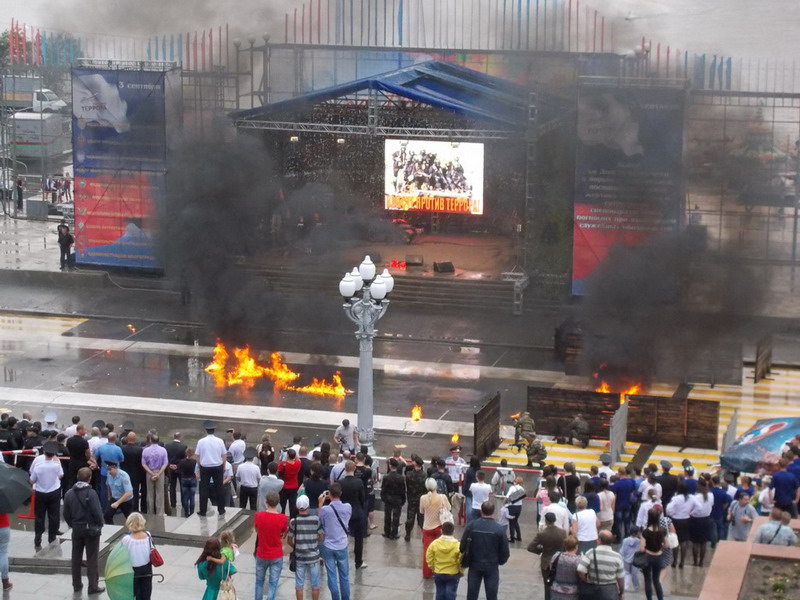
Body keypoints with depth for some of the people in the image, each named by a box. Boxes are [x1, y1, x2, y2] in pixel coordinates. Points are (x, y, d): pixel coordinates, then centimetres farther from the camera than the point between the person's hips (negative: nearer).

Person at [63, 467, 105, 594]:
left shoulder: (69, 493, -2)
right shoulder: (91, 493, -18)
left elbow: (66, 514, 1)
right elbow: (97, 512, -18)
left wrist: (73, 525, 14)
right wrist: (100, 525, -1)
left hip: (76, 529, 5)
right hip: (91, 529, -4)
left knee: (76, 558, 15)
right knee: (91, 559, 2)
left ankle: (77, 584, 22)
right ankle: (93, 586, 5)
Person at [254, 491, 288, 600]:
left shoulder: (258, 516, -13)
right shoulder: (283, 518, -16)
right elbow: (283, 535, 0)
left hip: (261, 555, 1)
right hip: (277, 556, -1)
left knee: (259, 582, 19)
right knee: (273, 584, 7)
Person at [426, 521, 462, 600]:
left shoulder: (434, 544, -8)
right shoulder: (458, 545, -15)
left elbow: (429, 559, -2)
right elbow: (461, 561, -11)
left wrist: (433, 568, 15)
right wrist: (461, 572, 5)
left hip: (438, 573, 2)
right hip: (453, 574, -2)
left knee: (440, 593, 13)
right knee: (450, 594, 4)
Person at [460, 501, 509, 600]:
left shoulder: (471, 526, -10)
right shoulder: (499, 528, -13)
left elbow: (463, 546, -6)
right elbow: (504, 550, -7)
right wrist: (501, 561, 14)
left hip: (474, 566, 1)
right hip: (492, 567, -1)